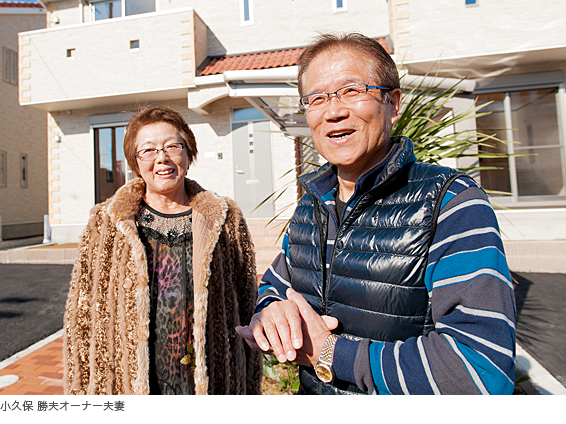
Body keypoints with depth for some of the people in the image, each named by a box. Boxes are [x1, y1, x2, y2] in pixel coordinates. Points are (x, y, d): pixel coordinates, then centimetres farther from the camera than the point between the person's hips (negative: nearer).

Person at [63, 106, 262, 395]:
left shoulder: (226, 220, -2)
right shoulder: (105, 224, 0)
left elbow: (247, 311, 1)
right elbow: (81, 319, 3)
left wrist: (250, 393, 3)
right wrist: (82, 393, 1)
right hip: (128, 383, 1)